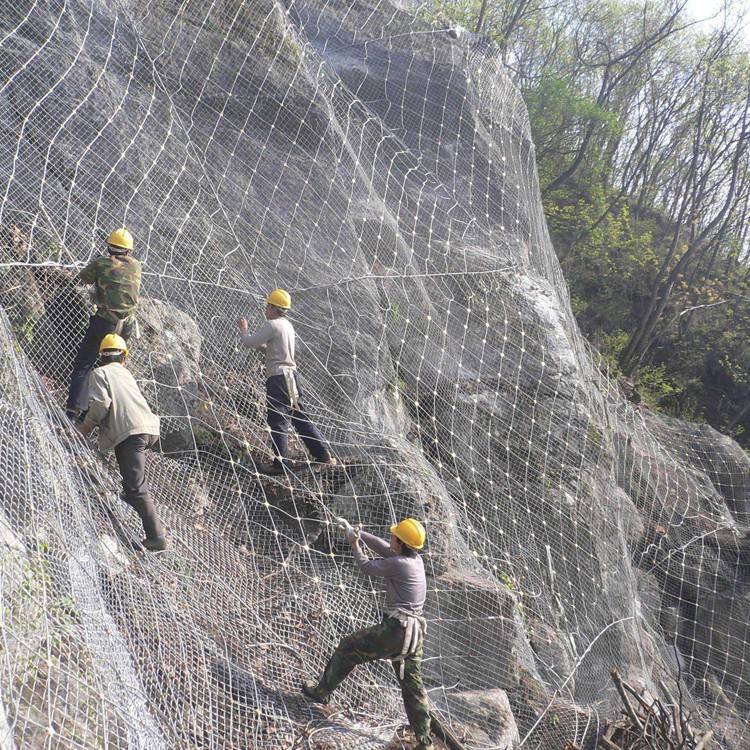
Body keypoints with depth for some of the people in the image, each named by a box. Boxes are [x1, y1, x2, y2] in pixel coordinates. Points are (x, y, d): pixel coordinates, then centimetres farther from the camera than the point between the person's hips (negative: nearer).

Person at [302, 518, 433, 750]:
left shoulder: (398, 563, -15)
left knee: (348, 647, 10)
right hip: (415, 633, 8)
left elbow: (366, 566, 0)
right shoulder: (416, 560, 9)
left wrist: (355, 544, 16)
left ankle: (322, 690, 23)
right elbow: (383, 547, 19)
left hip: (395, 629, -8)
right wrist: (355, 532, 24)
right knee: (412, 684, 12)